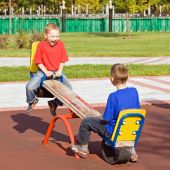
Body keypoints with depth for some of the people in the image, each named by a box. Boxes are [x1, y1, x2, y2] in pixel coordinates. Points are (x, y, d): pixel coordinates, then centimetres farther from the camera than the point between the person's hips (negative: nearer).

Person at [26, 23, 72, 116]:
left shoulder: (60, 44, -2)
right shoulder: (41, 45, -11)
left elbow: (62, 60, 4)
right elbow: (38, 62, -7)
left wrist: (59, 71, -10)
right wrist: (46, 72, -16)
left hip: (57, 71, 3)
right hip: (43, 71, -3)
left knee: (69, 88, -12)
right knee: (29, 87, -22)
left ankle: (55, 103, 13)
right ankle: (32, 101, 14)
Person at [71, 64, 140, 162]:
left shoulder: (114, 96, -25)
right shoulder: (134, 91, -7)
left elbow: (106, 119, -19)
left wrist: (102, 118, 4)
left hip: (114, 131, -6)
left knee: (86, 123, 8)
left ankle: (82, 148, 28)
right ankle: (130, 149, 36)